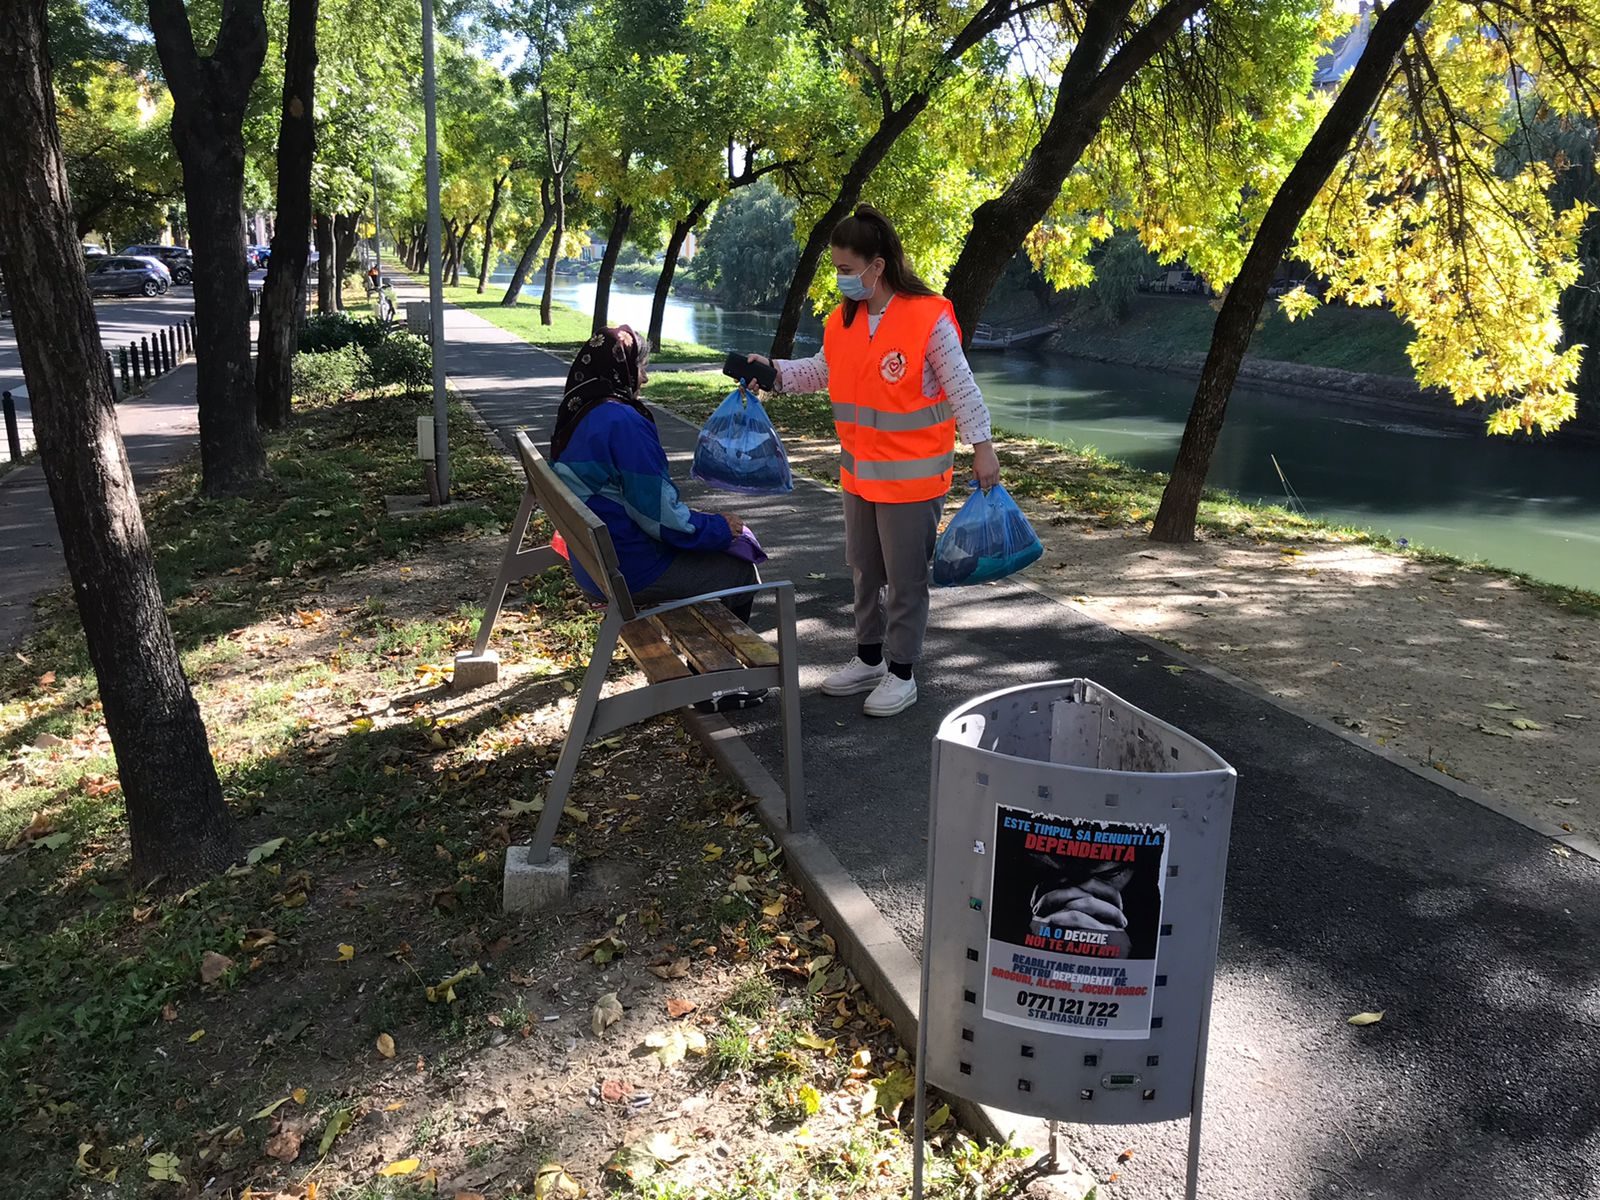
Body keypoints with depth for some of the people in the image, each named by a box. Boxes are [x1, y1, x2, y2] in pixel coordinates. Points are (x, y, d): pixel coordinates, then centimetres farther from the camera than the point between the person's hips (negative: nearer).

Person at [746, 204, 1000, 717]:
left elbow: (960, 387, -13)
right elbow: (823, 371, 14)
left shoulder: (929, 317, -17)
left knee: (905, 578, 5)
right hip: (860, 473, 7)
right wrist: (777, 371, 0)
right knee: (865, 571, 19)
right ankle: (868, 660, 35)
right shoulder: (843, 320, 3)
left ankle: (901, 675, 19)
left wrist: (981, 447, -11)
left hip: (913, 475, -7)